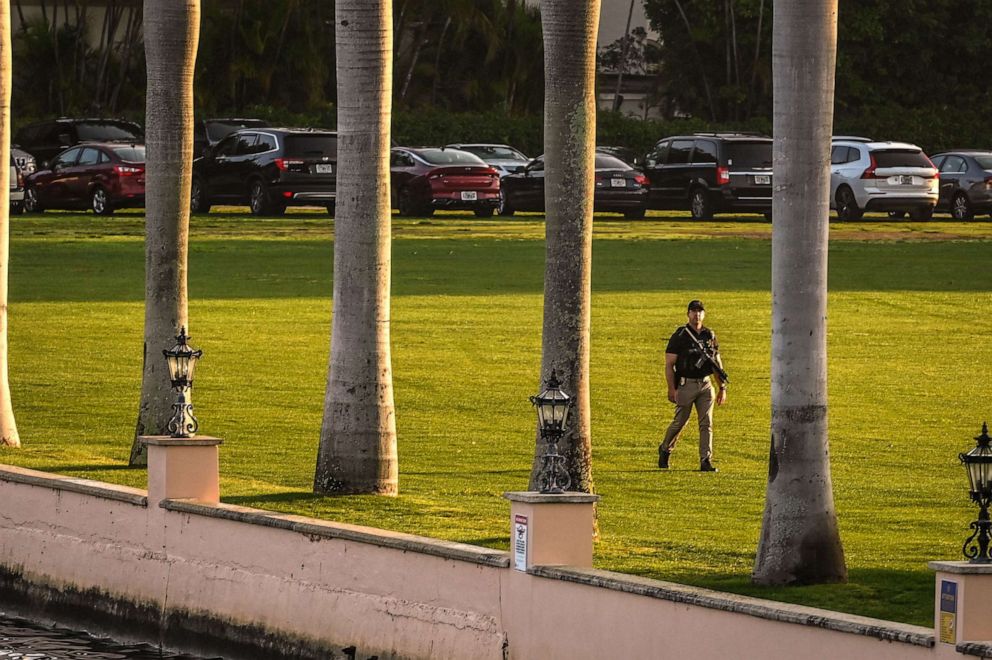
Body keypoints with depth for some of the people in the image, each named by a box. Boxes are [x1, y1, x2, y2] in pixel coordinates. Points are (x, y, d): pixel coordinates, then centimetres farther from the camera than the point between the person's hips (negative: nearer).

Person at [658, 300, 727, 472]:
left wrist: (722, 387, 12)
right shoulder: (679, 336, -5)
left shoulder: (710, 336, 10)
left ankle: (706, 461, -3)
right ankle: (665, 449, 28)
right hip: (686, 385, -4)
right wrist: (672, 389, -14)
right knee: (680, 422, 4)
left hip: (706, 385, 4)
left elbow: (717, 363, 16)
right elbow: (669, 364, -6)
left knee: (706, 423, -3)